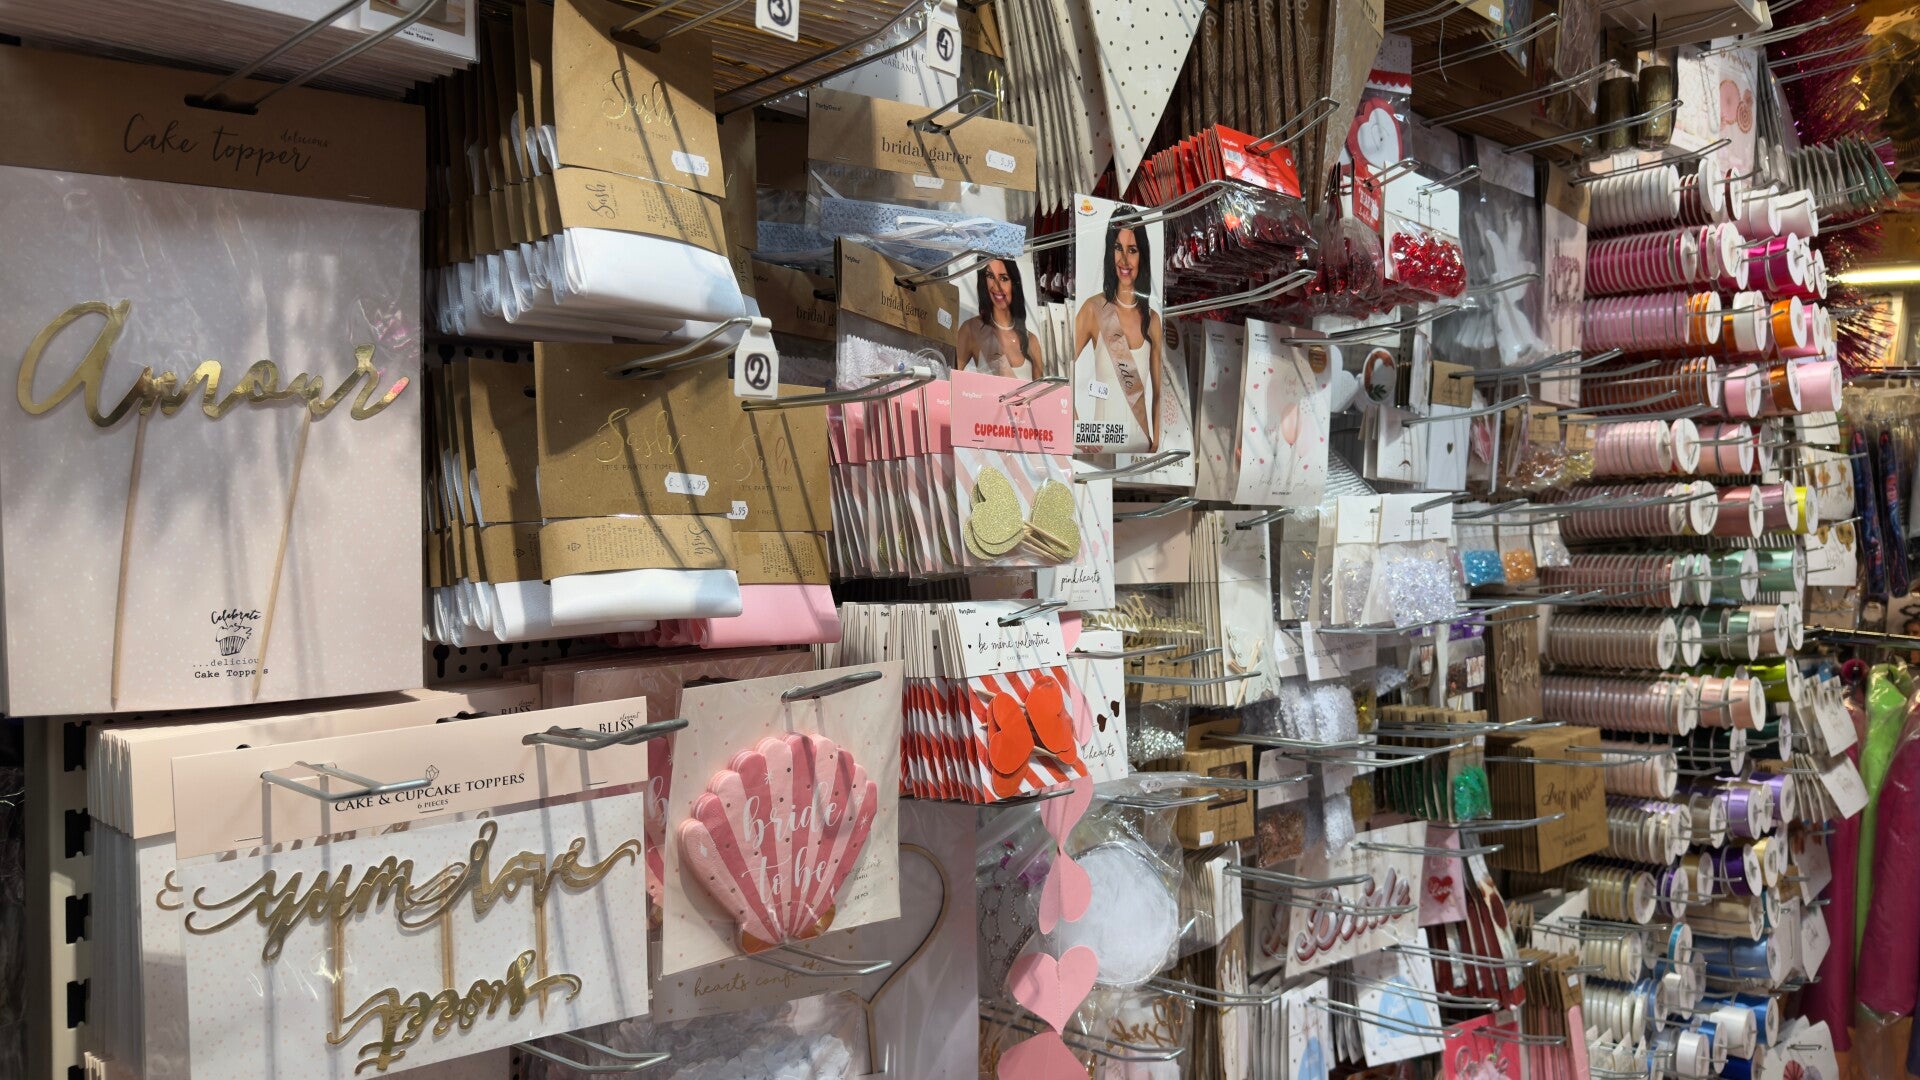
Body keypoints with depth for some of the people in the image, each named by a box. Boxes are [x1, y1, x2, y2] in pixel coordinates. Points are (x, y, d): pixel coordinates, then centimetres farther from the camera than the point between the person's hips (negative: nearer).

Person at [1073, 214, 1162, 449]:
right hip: (1103, 441, -3)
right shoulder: (1094, 309, -6)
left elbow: (1158, 396, 10)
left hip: (1141, 441, 4)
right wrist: (1081, 432, -14)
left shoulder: (1152, 319, 5)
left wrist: (1156, 445, 0)